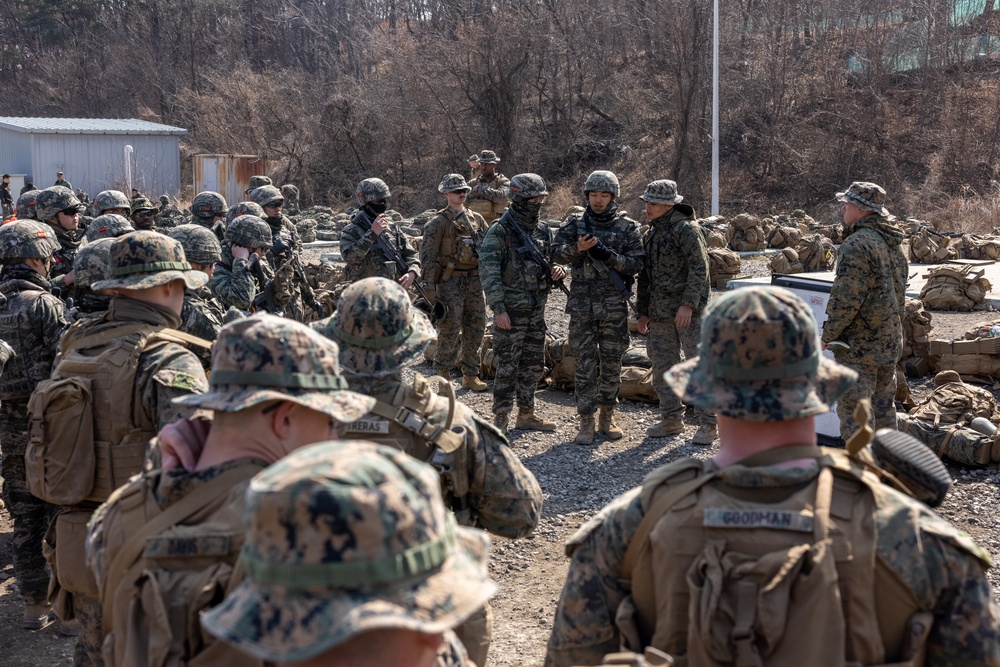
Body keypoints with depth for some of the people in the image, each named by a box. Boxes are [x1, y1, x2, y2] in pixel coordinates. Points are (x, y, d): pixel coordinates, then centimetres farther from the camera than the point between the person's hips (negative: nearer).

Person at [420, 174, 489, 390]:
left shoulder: (477, 219, 11)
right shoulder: (438, 223, -5)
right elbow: (427, 256, -8)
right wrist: (431, 287, -13)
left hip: (474, 280, 5)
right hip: (450, 281, -5)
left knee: (475, 330, 7)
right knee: (450, 331, -4)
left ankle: (470, 375, 17)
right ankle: (443, 376, 7)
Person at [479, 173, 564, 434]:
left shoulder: (542, 231, 9)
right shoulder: (499, 232, -11)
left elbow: (546, 265, 20)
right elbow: (488, 272, -15)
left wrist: (555, 272, -5)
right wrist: (498, 309, -19)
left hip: (537, 311, 7)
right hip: (510, 312, -7)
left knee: (534, 366, 13)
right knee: (507, 367, -3)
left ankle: (526, 414, 26)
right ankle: (500, 420, 5)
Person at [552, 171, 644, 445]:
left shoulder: (626, 226, 2)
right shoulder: (576, 223, 5)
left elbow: (636, 264, -3)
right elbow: (557, 253, -1)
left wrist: (607, 255, -17)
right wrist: (577, 248, -21)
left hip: (614, 305, 0)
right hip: (582, 304, 0)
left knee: (612, 363, 7)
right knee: (585, 364, 1)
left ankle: (607, 416, 20)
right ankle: (586, 421, 6)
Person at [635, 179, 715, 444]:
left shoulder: (686, 228, -9)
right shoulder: (650, 234, 16)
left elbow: (699, 268, -16)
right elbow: (645, 275, 22)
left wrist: (688, 304, -22)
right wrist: (642, 311, 19)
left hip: (688, 311, -8)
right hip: (659, 313, 8)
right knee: (662, 367, 11)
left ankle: (707, 423, 0)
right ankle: (671, 419, 22)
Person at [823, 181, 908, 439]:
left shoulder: (857, 244, -19)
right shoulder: (893, 244, 12)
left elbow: (846, 299, -23)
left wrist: (828, 335, -12)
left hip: (859, 345, -9)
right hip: (891, 342, 9)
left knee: (853, 408, -4)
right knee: (884, 406, 18)